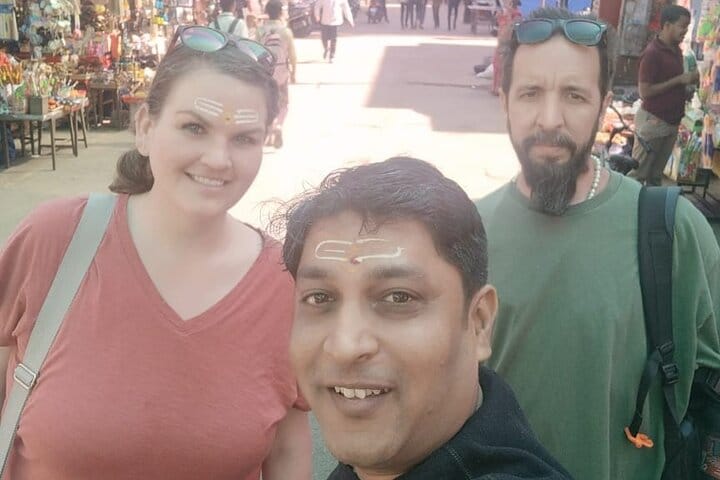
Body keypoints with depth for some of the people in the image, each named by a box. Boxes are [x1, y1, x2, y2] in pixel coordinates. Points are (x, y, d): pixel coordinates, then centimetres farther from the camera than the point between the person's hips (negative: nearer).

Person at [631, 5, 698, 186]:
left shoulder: (676, 50, 9)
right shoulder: (652, 53, -16)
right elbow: (645, 91, -19)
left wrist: (689, 79, 2)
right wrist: (679, 80, -18)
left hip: (672, 121, 8)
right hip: (653, 120, -8)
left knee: (656, 174, 14)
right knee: (638, 173, 0)